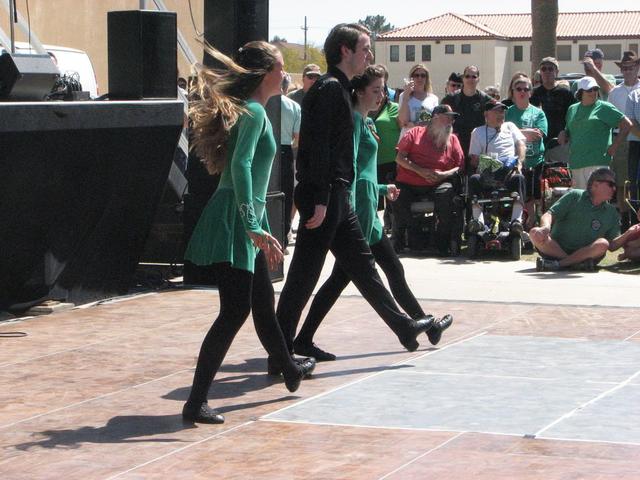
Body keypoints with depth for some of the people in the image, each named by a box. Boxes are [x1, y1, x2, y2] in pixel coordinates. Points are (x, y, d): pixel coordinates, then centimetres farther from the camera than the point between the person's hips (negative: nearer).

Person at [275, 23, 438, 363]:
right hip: (323, 196, -10)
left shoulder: (340, 89, 18)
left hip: (335, 197, 10)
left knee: (361, 264, 16)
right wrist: (320, 200, -24)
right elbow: (318, 145, -21)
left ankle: (404, 327, 25)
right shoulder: (329, 88, -13)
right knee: (304, 274, -5)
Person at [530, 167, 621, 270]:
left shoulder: (611, 213, 11)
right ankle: (578, 264, -34)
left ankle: (558, 263, -34)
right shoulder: (574, 196, 5)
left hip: (583, 254, 1)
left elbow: (612, 245, 7)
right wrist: (546, 227, -28)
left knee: (602, 244, -29)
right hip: (555, 248, -1)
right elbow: (549, 215, -4)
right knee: (535, 233, -28)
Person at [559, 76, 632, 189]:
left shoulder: (604, 108, 1)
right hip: (576, 163, 6)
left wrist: (615, 146, -5)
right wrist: (563, 135, 7)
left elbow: (627, 124, 0)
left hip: (597, 162, -6)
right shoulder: (572, 109, 18)